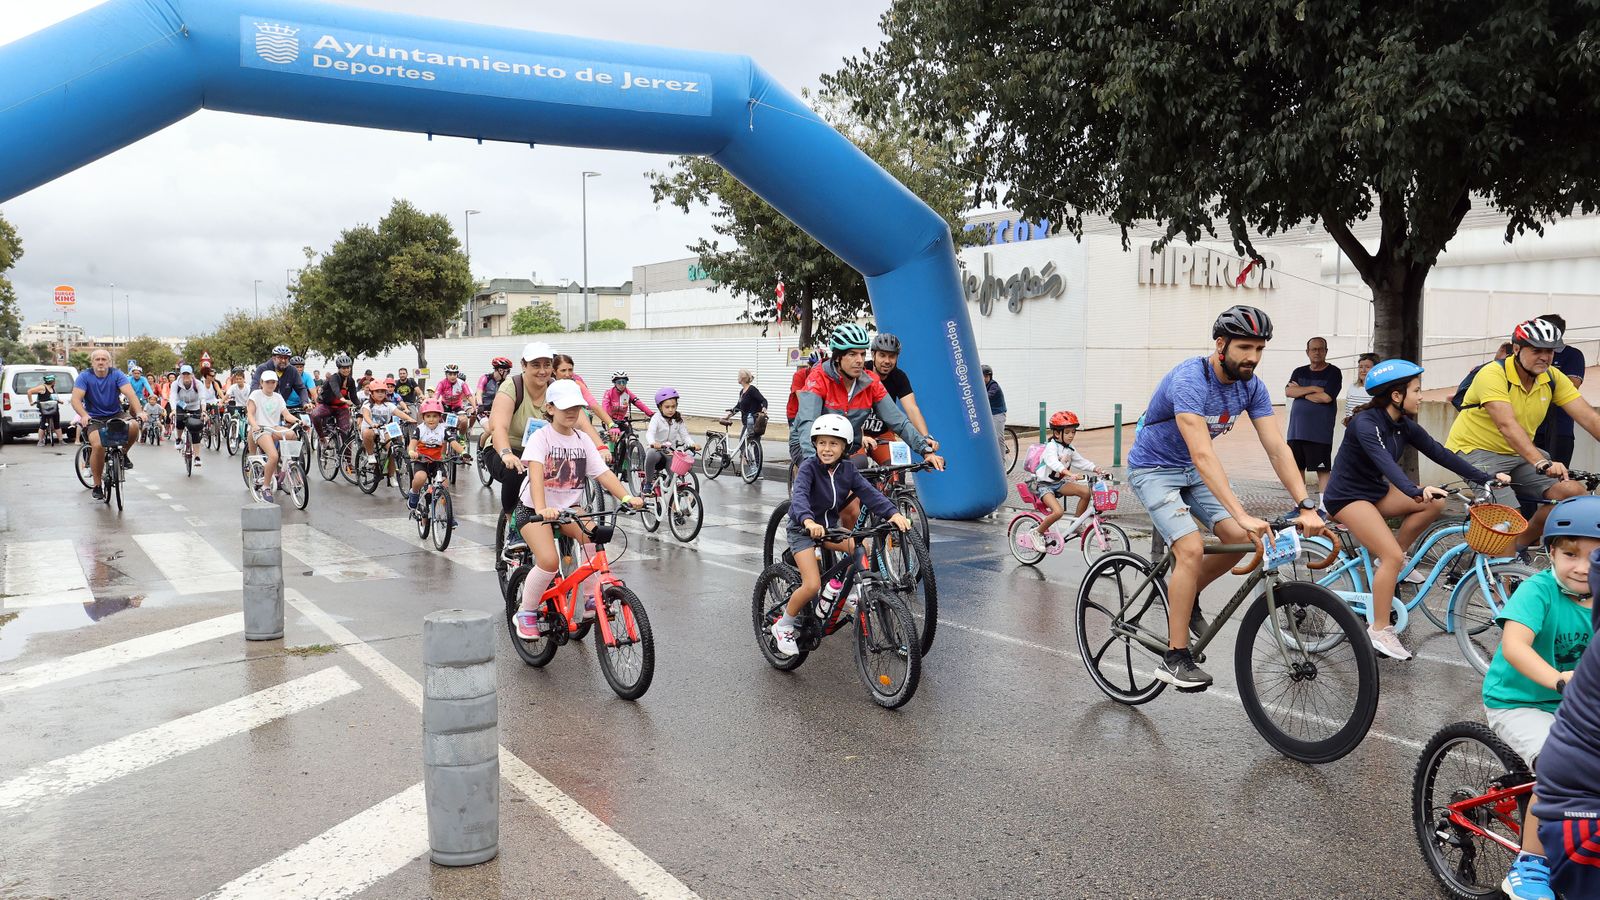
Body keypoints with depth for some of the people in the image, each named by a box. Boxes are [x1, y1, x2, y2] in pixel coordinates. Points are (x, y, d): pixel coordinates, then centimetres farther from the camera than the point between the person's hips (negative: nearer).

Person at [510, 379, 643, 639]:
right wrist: (542, 509, -46)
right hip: (532, 509, -4)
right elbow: (536, 474, -29)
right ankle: (526, 612, 1)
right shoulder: (540, 437, -13)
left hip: (568, 508, 5)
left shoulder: (583, 440, 3)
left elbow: (603, 473, -6)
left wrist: (627, 497, -23)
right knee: (549, 561, -25)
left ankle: (592, 601, -12)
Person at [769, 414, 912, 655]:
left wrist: (893, 513, -36)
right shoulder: (809, 467, -20)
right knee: (812, 585, -18)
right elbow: (799, 495, -36)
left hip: (830, 526, 5)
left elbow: (870, 493, -17)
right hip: (803, 529, -5)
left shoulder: (848, 472, -6)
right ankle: (783, 626, 5)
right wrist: (808, 521, -57)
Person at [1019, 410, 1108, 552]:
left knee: (1086, 491, -14)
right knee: (1058, 511, -29)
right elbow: (1053, 463, -34)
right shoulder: (1051, 447, -17)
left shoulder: (1070, 450, 9)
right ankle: (1037, 533, -6)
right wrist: (1070, 474, -49)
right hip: (1044, 485, -7)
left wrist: (1095, 469, -11)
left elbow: (1081, 462, 9)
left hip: (1059, 483, 7)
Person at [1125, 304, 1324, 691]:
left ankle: (1184, 595, 17)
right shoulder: (1190, 380, -31)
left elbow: (1278, 448, -12)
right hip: (1154, 468, -7)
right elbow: (1202, 455, -39)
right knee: (1192, 549, -22)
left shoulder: (1251, 387, -8)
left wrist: (1306, 506, -23)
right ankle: (1175, 659, -13)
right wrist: (1242, 515, -45)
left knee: (1239, 539, -10)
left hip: (1193, 471, 7)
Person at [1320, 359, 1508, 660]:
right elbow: (1384, 461, -39)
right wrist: (1416, 492, -54)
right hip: (1347, 497, -8)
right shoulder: (1365, 423, -23)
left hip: (1376, 491, 8)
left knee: (1435, 502, -9)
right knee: (1392, 556, -22)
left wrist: (1487, 478, -8)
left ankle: (1395, 561, 7)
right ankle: (1379, 630, -10)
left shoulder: (1404, 426, 1)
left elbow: (1440, 453, -1)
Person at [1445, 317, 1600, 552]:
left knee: (1573, 492, -13)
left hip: (1517, 454, 7)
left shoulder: (1553, 379, 0)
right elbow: (1507, 426, -33)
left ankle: (1521, 542, 7)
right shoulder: (1493, 375, -20)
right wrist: (1542, 463, -44)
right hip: (1477, 451, -7)